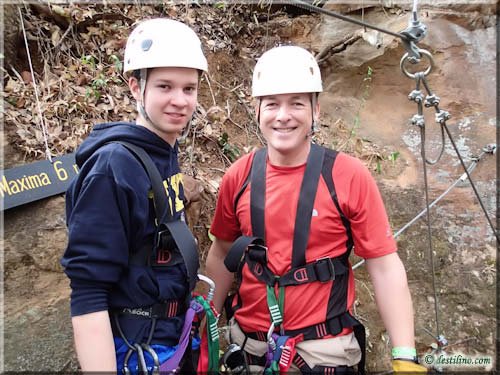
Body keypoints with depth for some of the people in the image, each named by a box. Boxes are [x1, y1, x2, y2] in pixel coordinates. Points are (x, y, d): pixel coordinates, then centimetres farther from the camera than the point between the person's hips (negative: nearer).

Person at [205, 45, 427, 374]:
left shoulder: (350, 176, -14)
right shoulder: (238, 177, -6)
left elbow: (385, 268, -11)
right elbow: (222, 253, 6)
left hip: (324, 348, -3)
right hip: (248, 344, 4)